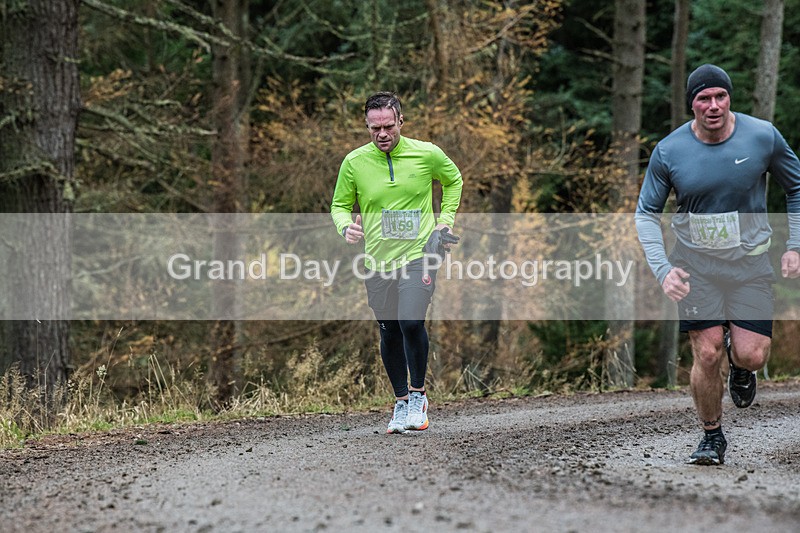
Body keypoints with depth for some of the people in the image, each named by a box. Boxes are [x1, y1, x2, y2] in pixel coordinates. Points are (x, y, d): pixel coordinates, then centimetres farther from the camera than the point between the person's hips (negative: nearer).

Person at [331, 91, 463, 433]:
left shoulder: (427, 154, -4)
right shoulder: (354, 162, -3)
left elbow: (453, 180, 17)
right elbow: (340, 205, 10)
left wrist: (446, 220, 7)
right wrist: (346, 227, -11)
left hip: (418, 254, -2)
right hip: (378, 261, 2)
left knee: (411, 322, -21)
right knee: (389, 334, 8)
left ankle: (418, 395, -1)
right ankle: (401, 401, 27)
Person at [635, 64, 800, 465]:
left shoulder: (763, 137, -6)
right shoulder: (668, 152, -7)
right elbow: (646, 214, 2)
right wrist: (662, 270, -11)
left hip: (749, 262, 0)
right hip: (695, 263, 0)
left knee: (751, 356, -11)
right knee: (707, 355, -9)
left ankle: (739, 367, 27)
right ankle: (712, 437, 13)